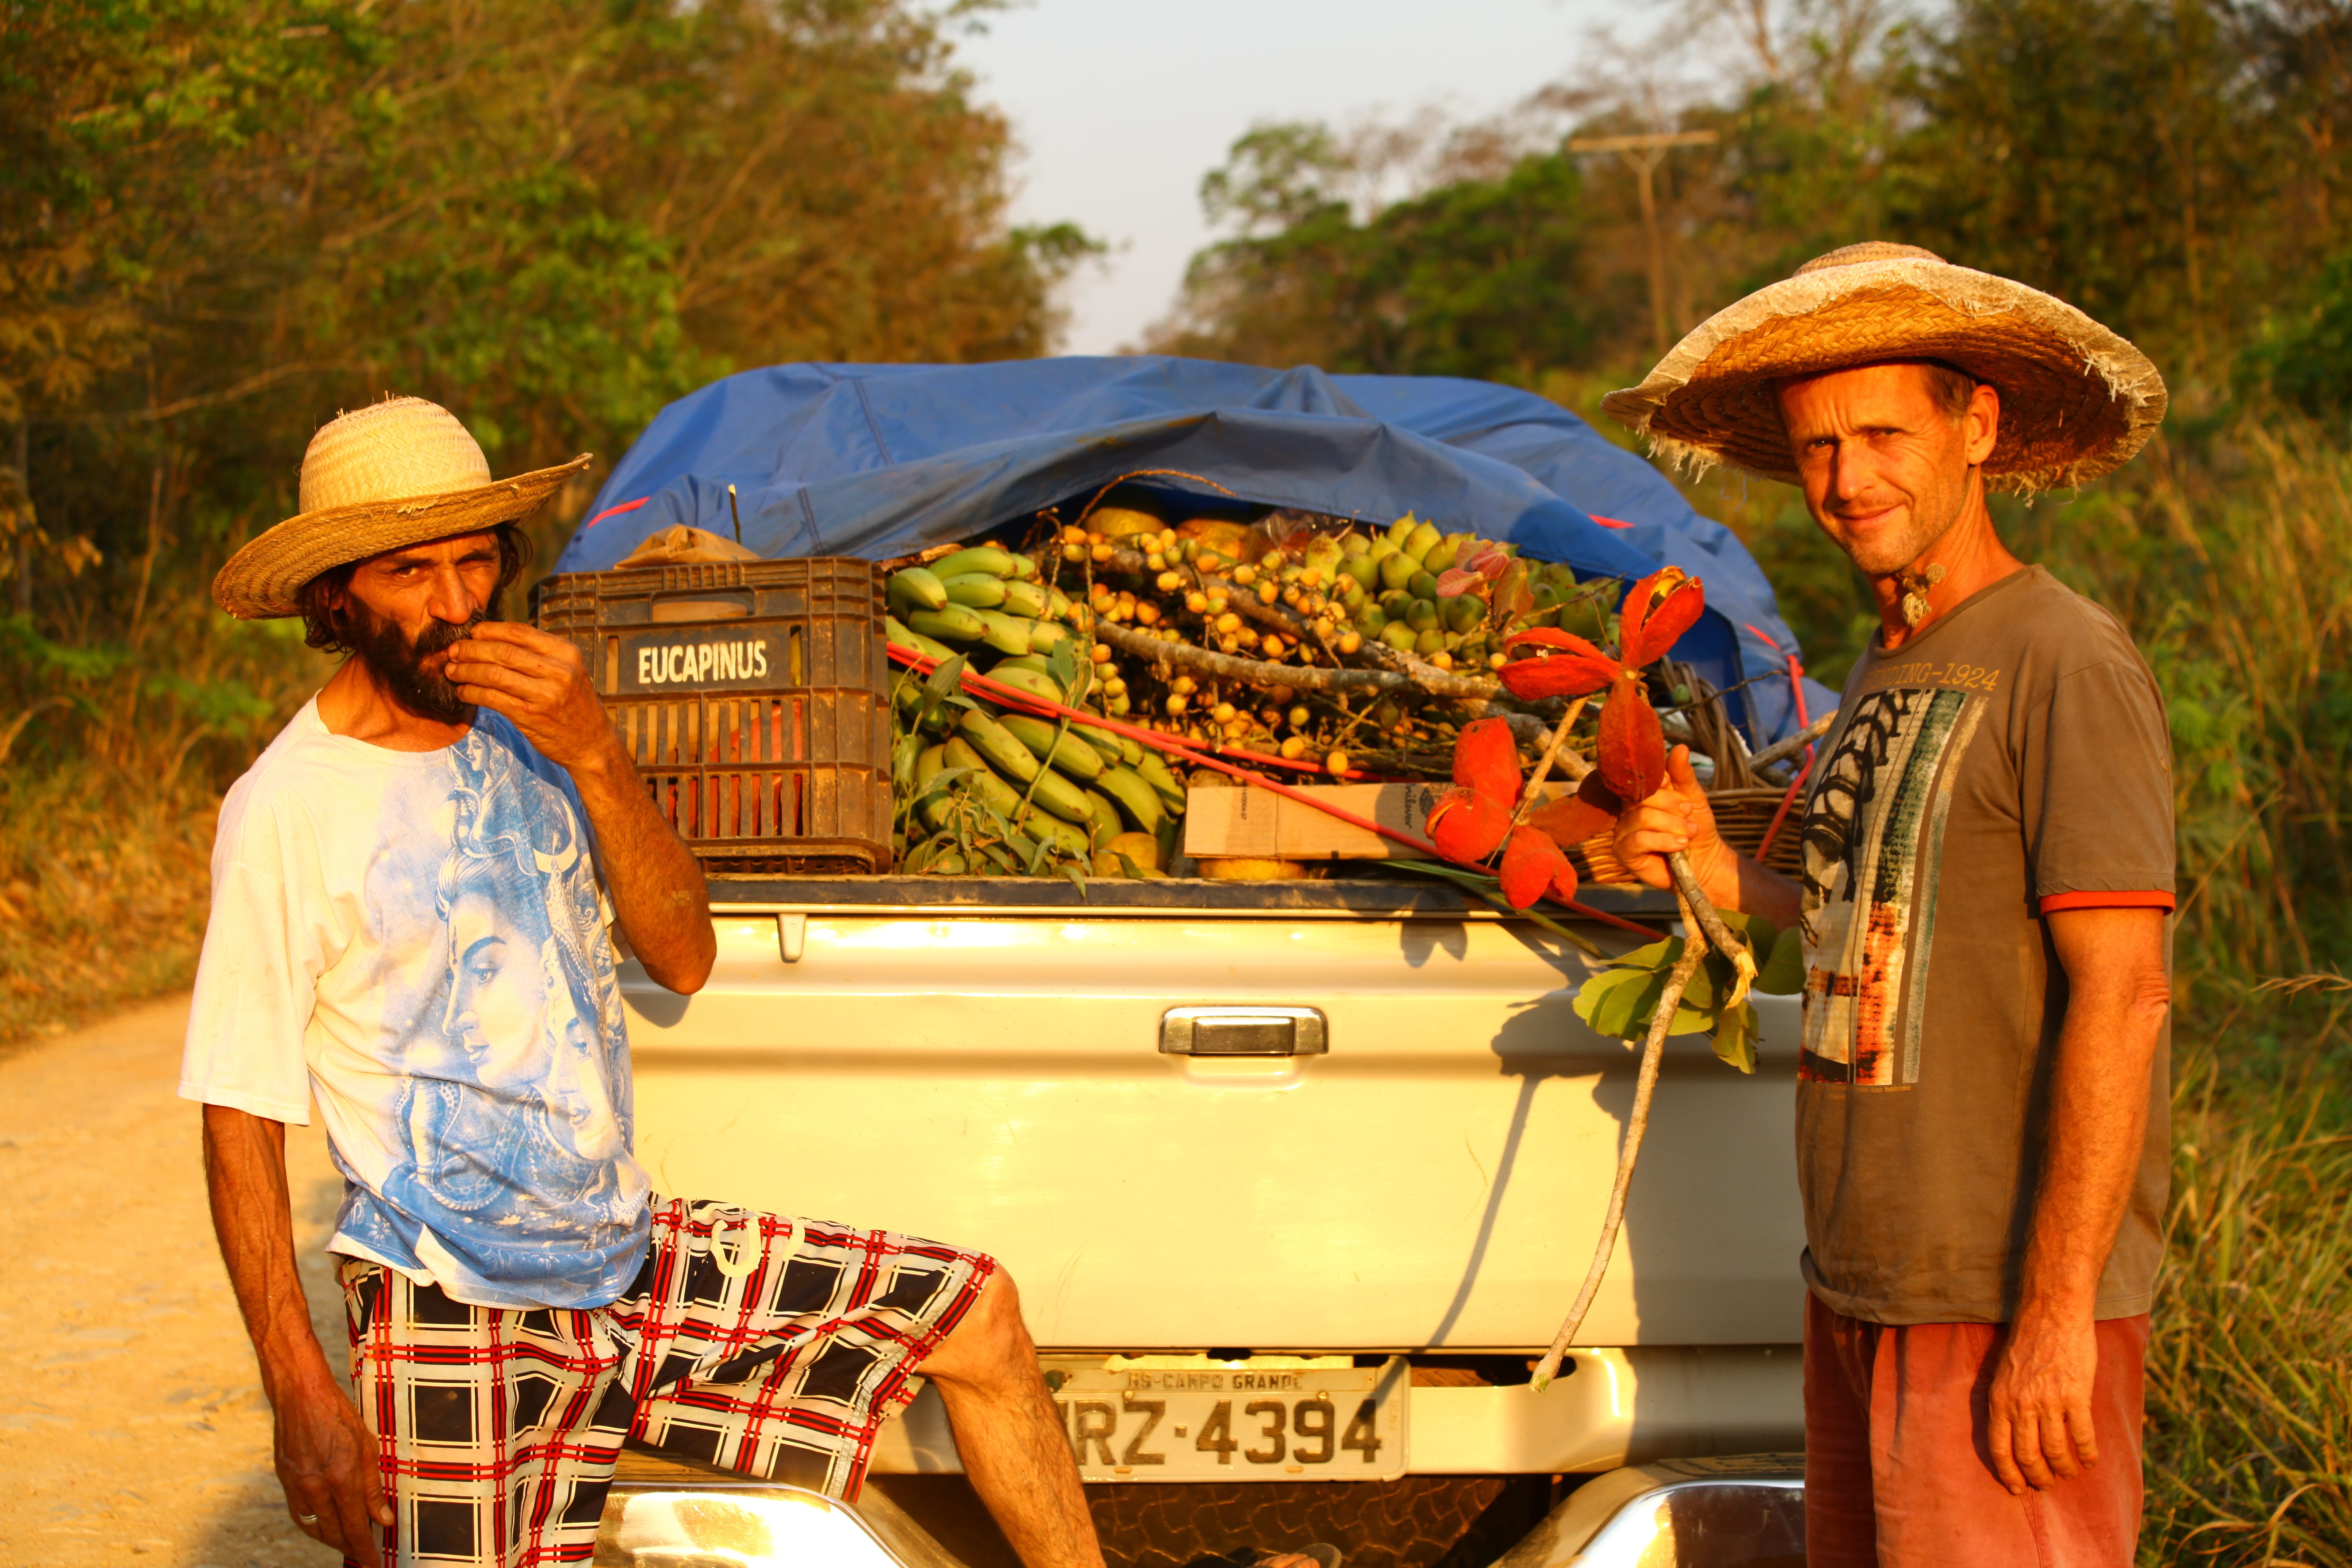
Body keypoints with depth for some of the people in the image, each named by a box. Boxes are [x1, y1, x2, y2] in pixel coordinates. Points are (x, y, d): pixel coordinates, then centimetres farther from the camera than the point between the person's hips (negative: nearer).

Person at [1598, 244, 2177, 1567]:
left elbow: (2120, 996, -18)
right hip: (1860, 1291, 9)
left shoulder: (2067, 665, -13)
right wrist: (1714, 874, 10)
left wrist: (2056, 1315, -22)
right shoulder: (1886, 678, 14)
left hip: (2002, 1309, -9)